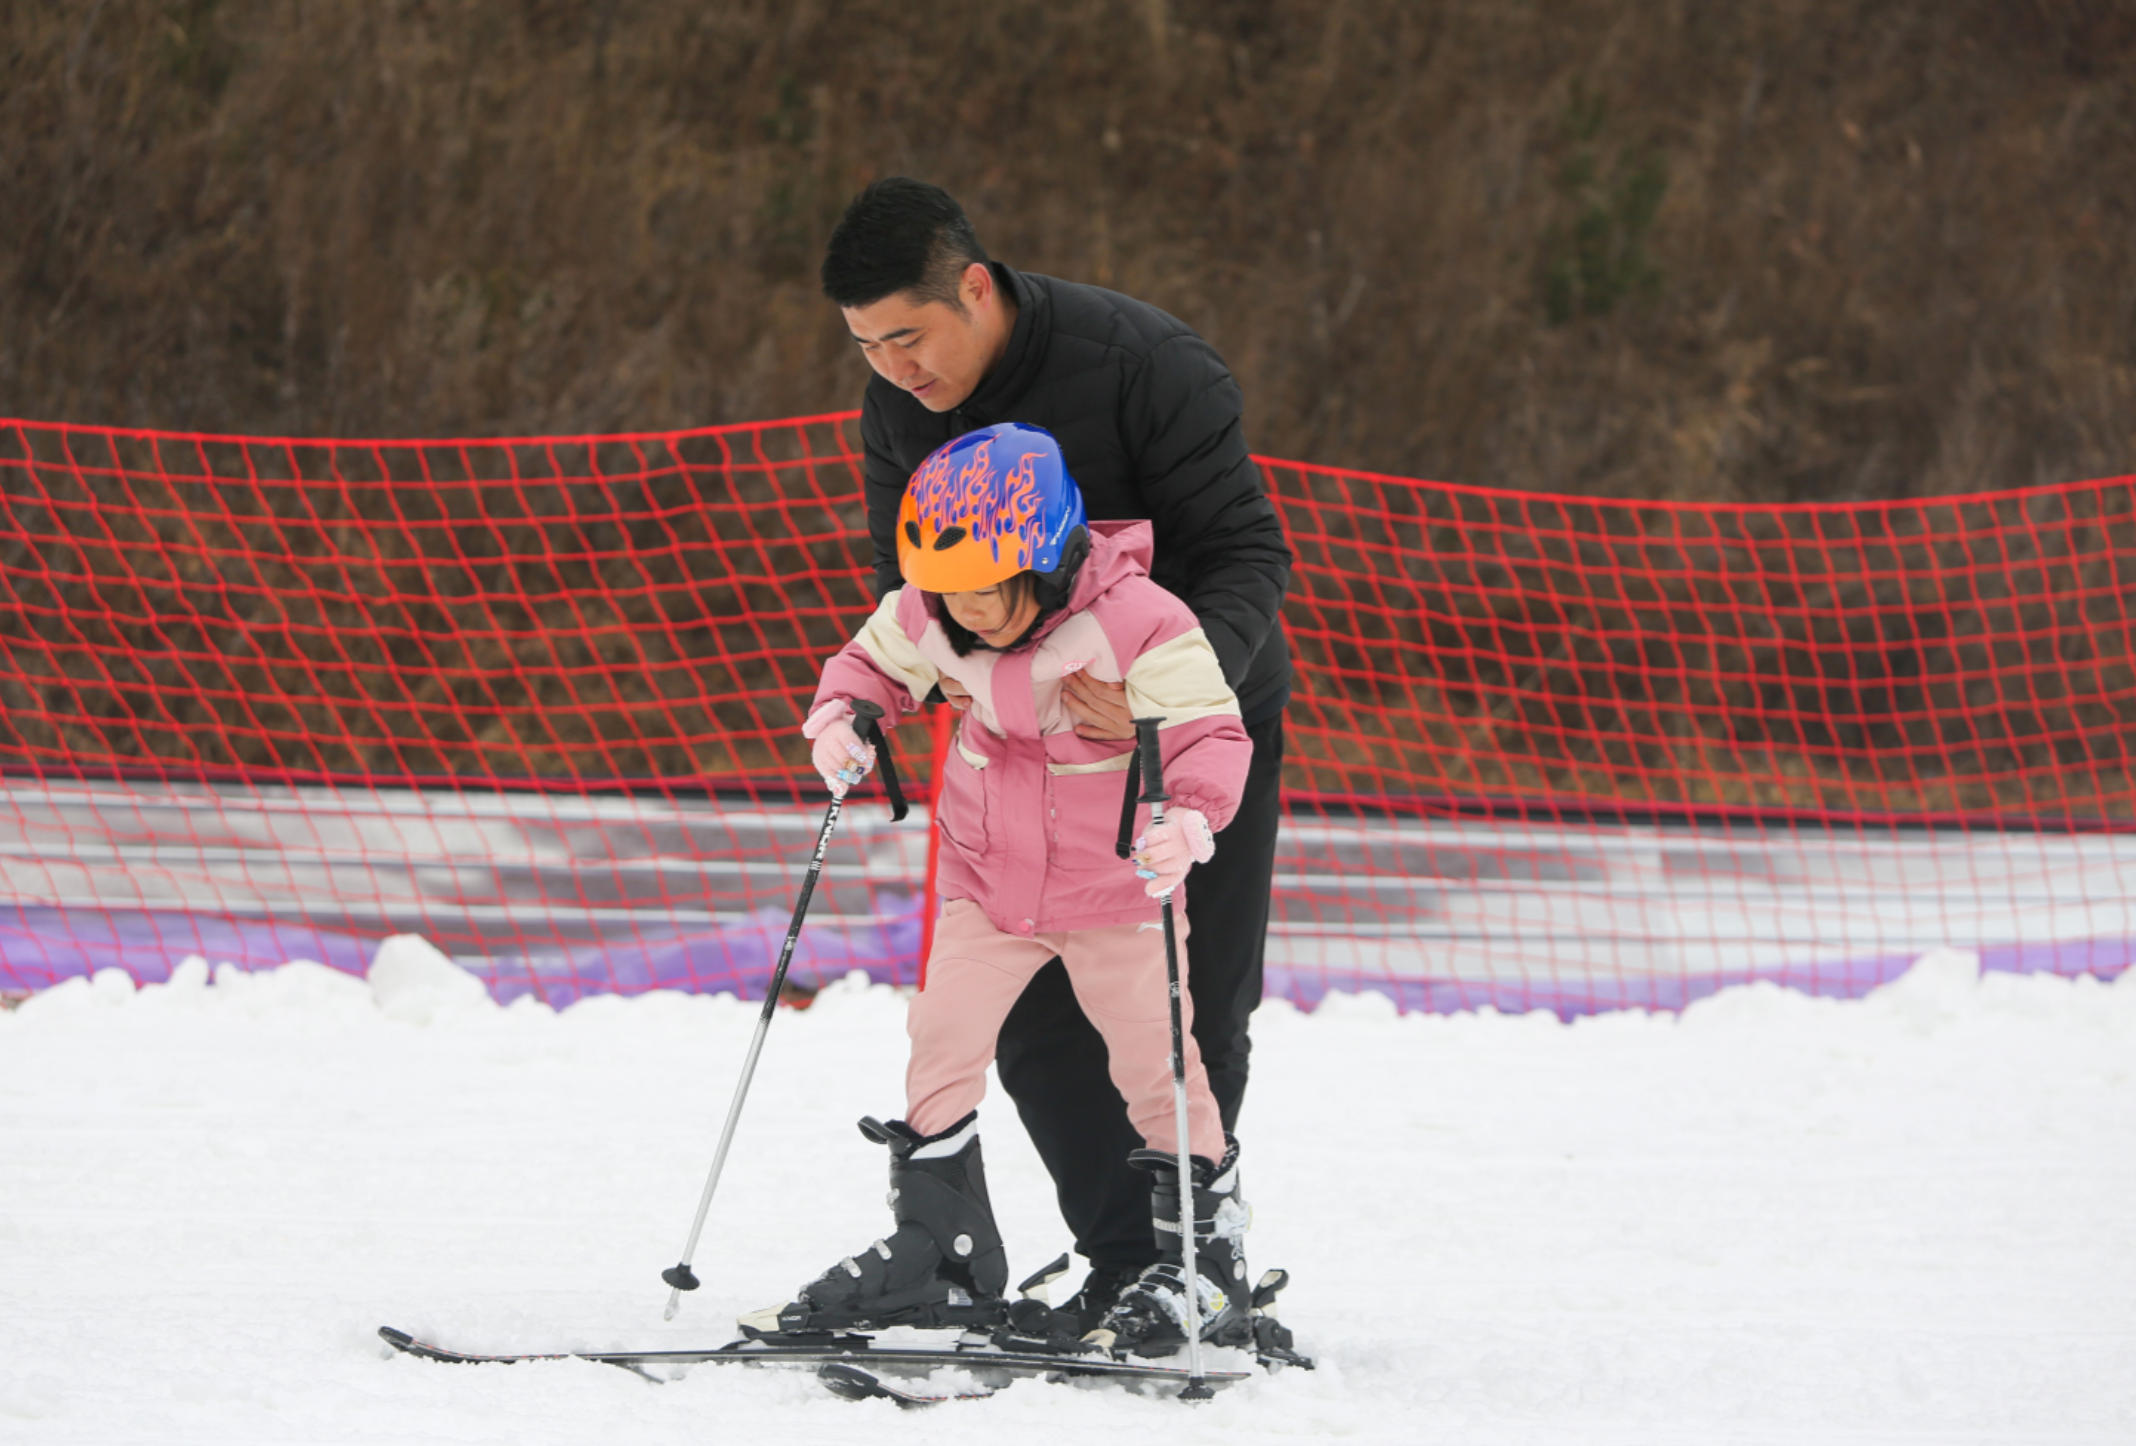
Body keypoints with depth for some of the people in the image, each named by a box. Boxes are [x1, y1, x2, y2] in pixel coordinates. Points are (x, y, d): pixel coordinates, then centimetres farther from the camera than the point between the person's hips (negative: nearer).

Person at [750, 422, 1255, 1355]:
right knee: (941, 1033, -4)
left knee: (1155, 1061, 2)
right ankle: (938, 1252, 7)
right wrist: (843, 717, -11)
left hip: (1115, 885, -4)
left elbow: (1208, 732, -24)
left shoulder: (1136, 622, -24)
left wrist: (1188, 821, -42)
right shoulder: (930, 619, -8)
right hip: (988, 879, 4)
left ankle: (1205, 1251, 16)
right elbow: (876, 660, 11)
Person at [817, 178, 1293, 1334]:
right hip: (1036, 739, 5)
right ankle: (1127, 1262, 5)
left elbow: (1249, 553, -24)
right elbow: (907, 584, 4)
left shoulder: (1144, 364, -25)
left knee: (1192, 1016, -3)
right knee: (1039, 1021, -2)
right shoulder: (898, 407, -8)